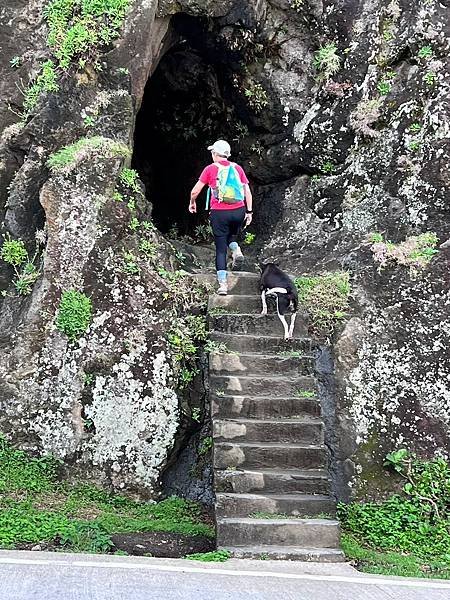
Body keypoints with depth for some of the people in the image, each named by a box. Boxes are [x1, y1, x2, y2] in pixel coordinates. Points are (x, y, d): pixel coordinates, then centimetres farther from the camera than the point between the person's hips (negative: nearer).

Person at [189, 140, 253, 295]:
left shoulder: (210, 169, 1)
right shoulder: (237, 168, 9)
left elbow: (195, 191, 2)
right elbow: (247, 192, 5)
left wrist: (192, 203, 21)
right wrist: (249, 212, 9)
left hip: (219, 213, -2)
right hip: (238, 211, 3)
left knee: (220, 249, 4)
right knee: (231, 235, 31)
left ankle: (223, 284, -2)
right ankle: (236, 250, -3)